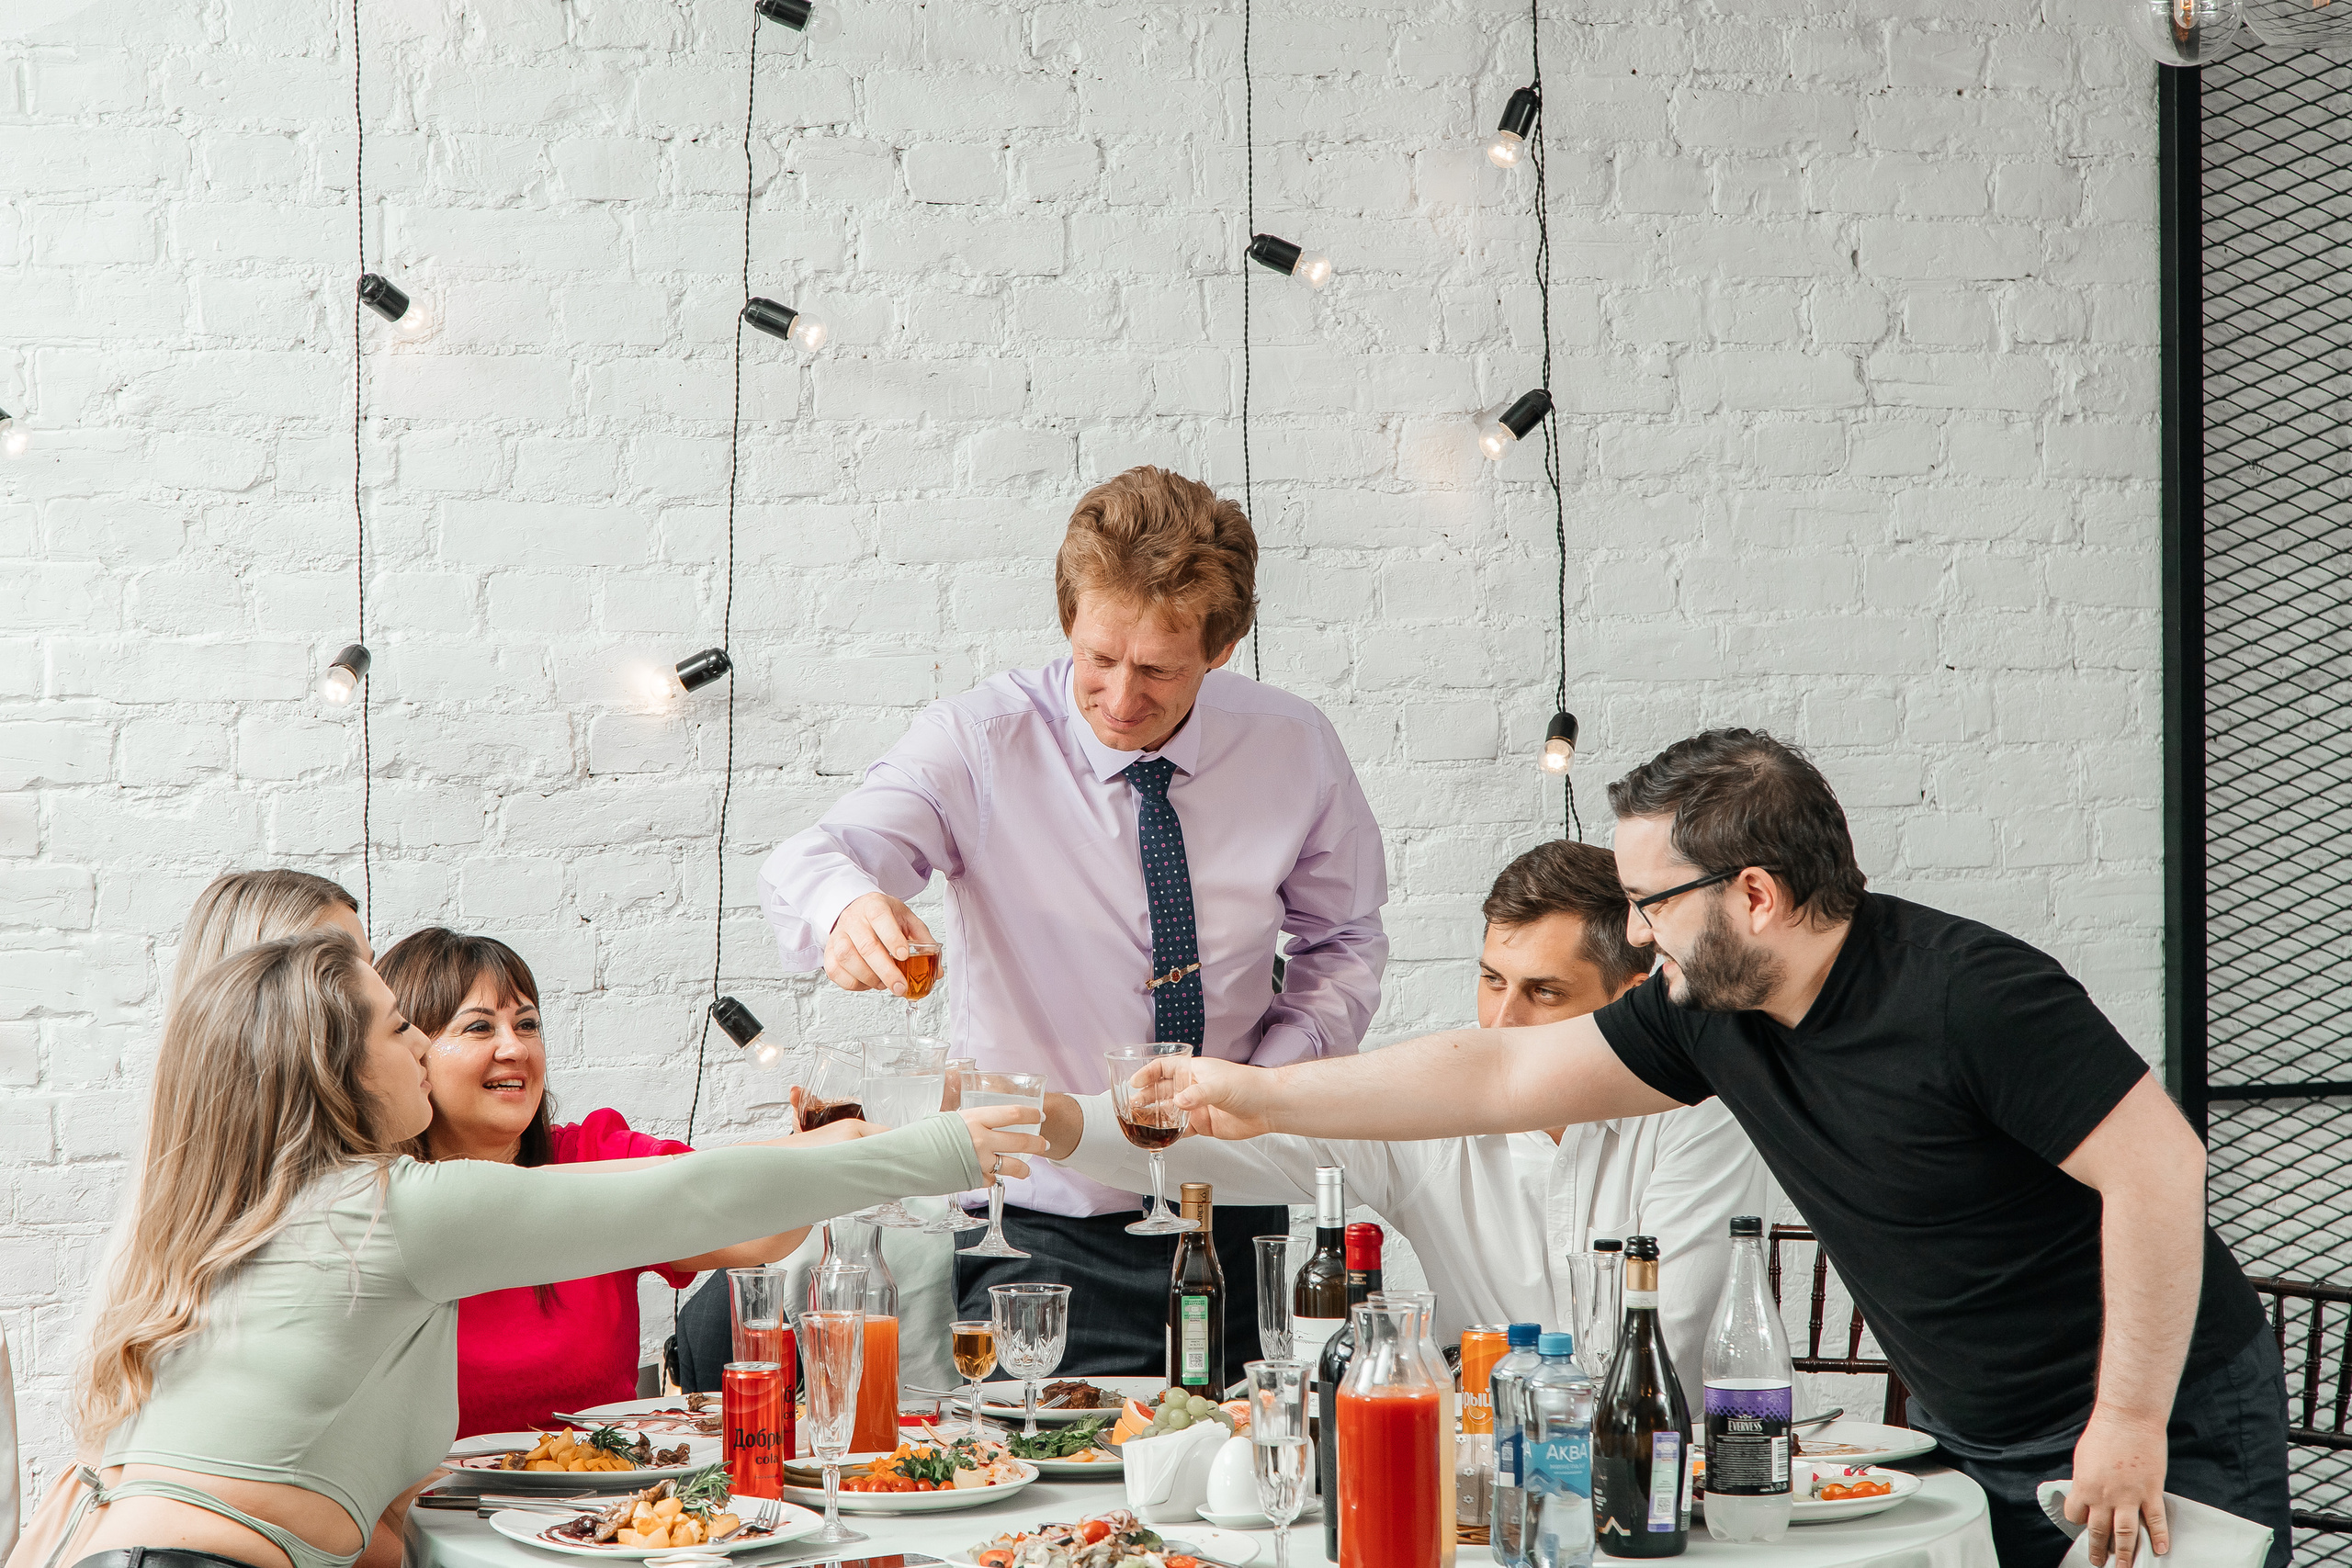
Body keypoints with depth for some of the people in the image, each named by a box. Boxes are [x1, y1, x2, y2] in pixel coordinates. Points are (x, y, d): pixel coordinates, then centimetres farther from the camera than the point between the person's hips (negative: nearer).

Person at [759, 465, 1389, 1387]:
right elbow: (804, 865, -25)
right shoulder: (978, 745, -10)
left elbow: (1346, 940, 12)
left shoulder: (1294, 749, -2)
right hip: (1043, 1231, -3)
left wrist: (1271, 1082, -6)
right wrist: (849, 906, -50)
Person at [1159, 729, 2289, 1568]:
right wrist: (1261, 1098, 5)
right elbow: (1502, 1079, 4)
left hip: (2165, 1431, -7)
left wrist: (2131, 1423, -23)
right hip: (1966, 1437, 7)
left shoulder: (1967, 994, -24)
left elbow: (2159, 1166, -25)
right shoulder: (1709, 1009, -2)